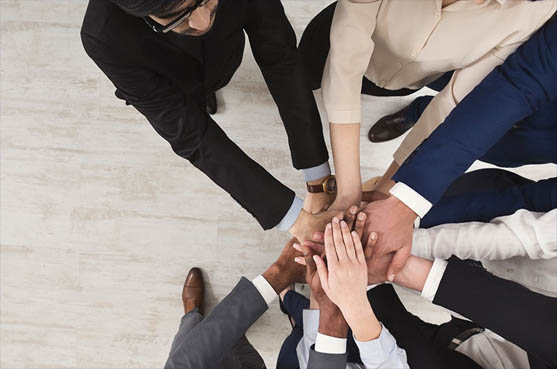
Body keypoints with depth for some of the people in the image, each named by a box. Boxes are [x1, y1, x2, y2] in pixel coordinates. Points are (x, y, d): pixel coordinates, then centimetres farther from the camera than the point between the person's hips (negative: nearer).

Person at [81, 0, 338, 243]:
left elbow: (283, 62, -36)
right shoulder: (106, 38, -46)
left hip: (219, 62, 2)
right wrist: (296, 219, -44)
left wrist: (320, 180, -38)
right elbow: (190, 135, -43)